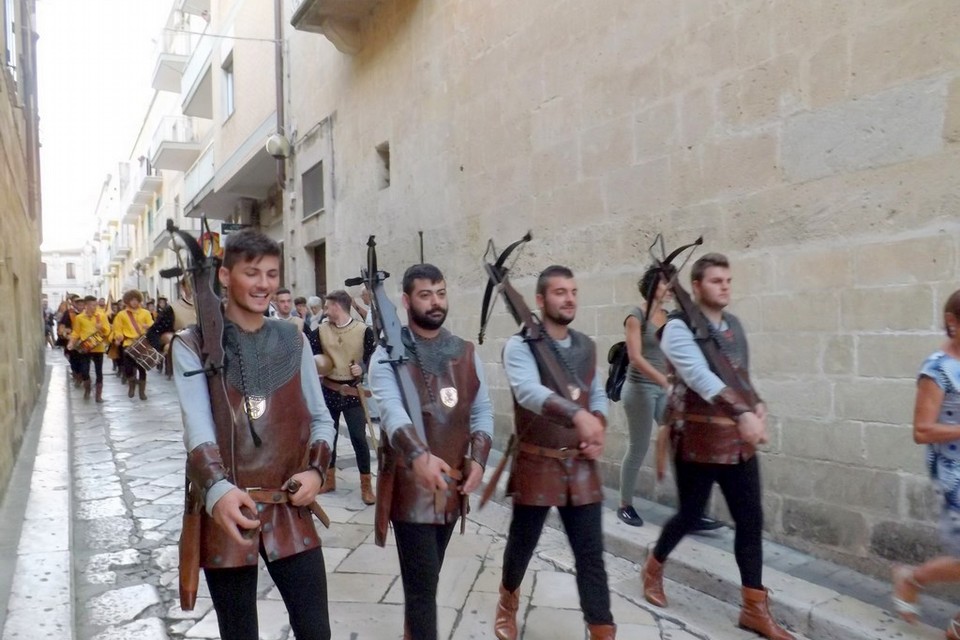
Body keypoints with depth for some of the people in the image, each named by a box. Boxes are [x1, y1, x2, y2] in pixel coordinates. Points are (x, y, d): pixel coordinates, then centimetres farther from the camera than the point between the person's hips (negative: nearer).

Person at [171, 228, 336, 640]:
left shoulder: (292, 340, 8)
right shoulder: (193, 344, -5)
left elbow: (320, 419, 11)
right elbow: (197, 426, -17)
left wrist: (316, 470, -7)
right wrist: (218, 489, -34)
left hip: (289, 510, 3)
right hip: (225, 511, -2)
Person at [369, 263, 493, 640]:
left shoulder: (466, 353, 7)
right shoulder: (389, 353, -9)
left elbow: (482, 411, 9)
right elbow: (391, 409, -24)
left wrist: (478, 459, -7)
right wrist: (419, 456, -41)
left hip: (452, 483, 5)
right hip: (410, 484, -5)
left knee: (426, 577, 19)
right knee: (422, 583, -3)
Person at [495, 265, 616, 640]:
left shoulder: (587, 347, 8)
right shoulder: (521, 346, -13)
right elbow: (529, 391, -30)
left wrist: (598, 429, -3)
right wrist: (577, 415, -45)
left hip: (581, 465, 4)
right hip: (536, 464, -4)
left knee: (591, 552, 5)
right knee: (523, 543, 14)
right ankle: (508, 600, 43)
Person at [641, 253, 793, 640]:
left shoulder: (734, 325, 11)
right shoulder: (679, 328, -13)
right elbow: (700, 376, -28)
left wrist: (758, 408, 3)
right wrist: (743, 413, -38)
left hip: (739, 440, 6)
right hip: (699, 439, -6)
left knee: (751, 520, 6)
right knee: (691, 515, 7)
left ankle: (755, 609, 17)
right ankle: (654, 567, 35)